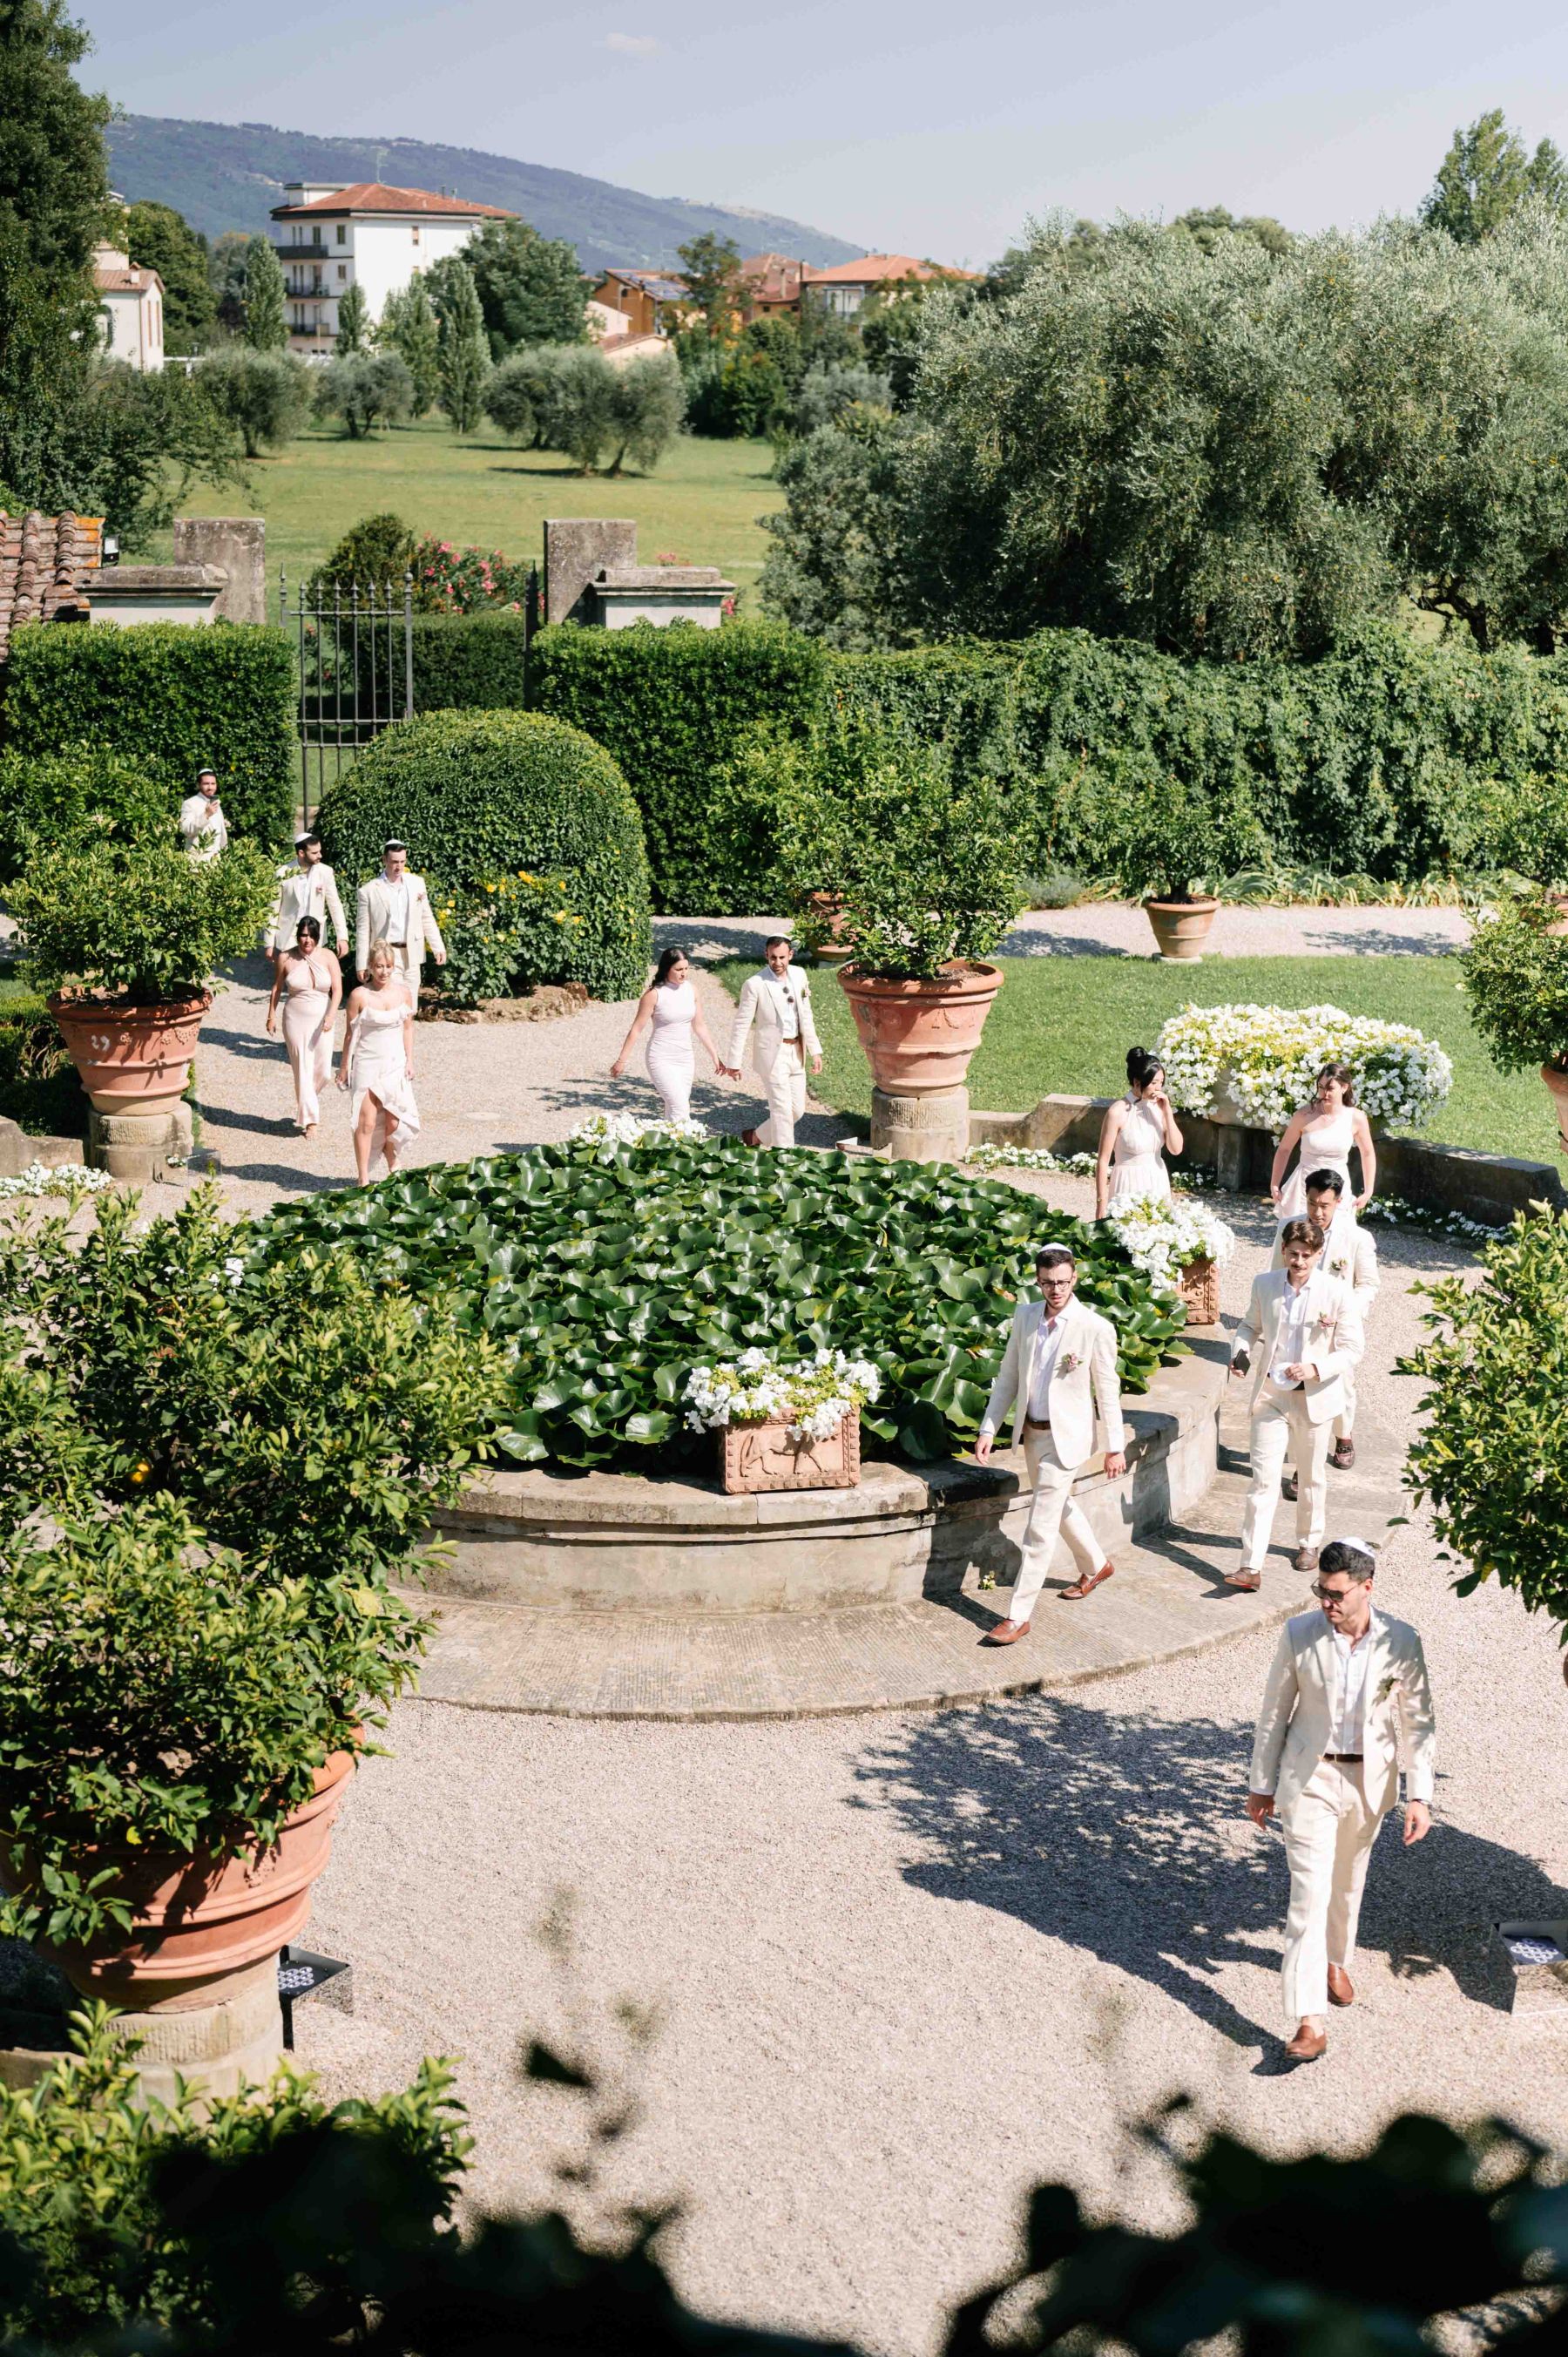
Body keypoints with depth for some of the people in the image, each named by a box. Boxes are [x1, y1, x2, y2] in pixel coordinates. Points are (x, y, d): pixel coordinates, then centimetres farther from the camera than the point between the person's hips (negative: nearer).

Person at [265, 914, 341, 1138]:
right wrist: (272, 1015, 9)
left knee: (323, 1072, 2)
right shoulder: (286, 958, -3)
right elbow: (277, 988, 9)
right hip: (296, 1019, -1)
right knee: (303, 1069, -4)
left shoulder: (327, 957, -3)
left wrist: (331, 1016, -21)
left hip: (322, 1020, 1)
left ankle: (306, 1100, 33)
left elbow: (337, 989, -8)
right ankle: (310, 1120, 3)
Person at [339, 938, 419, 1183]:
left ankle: (392, 1161, 31)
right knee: (367, 1122, -6)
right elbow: (351, 1034, -2)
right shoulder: (359, 996, -9)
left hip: (395, 1065, 3)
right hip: (367, 1064, -3)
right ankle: (364, 1179, 0)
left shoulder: (403, 993, 1)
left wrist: (410, 1061, 6)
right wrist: (344, 1068, 2)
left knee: (393, 1122, 4)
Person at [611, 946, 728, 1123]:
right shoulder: (654, 994, -11)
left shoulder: (691, 989, 4)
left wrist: (715, 1056, 14)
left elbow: (699, 1026, 14)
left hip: (685, 1059, 5)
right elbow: (637, 1029, -6)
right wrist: (622, 1061, -5)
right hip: (662, 1060, -5)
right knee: (681, 1110, -15)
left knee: (673, 1112, 7)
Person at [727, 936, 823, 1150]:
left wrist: (815, 1051, 11)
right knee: (782, 1110, -7)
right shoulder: (754, 984, -12)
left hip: (796, 1053, 6)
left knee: (797, 1110, 12)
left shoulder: (799, 976, 5)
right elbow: (741, 1024, -8)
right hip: (772, 1054, -6)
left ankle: (756, 1137, 32)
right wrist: (735, 1061, -7)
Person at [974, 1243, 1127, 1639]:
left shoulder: (1095, 1328, -16)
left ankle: (1018, 1617, 0)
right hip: (1031, 1431, 6)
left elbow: (1108, 1391, -9)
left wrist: (1115, 1447, -5)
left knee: (1040, 1528, -7)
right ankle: (1095, 1566, 51)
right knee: (1060, 1506, 25)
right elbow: (1009, 1377, 6)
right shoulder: (1024, 1316, -2)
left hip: (1065, 1436, -6)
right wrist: (988, 1429, 3)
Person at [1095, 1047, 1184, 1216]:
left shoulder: (1158, 1106, 0)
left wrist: (1167, 1112, -11)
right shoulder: (1118, 1111, -15)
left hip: (1157, 1182, 5)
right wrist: (1101, 1203, -10)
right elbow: (1103, 1160, -11)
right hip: (1129, 1184, -5)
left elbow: (1176, 1149, -1)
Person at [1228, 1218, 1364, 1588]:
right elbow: (1251, 1325, 15)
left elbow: (1351, 1349, -8)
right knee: (1263, 1479, -6)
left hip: (1314, 1398, -1)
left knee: (1311, 1477, 17)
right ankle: (1252, 1567, -9)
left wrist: (1315, 1369, -23)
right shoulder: (1264, 1284, -2)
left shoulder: (1337, 1292, -12)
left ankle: (1309, 1542, 41)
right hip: (1270, 1394, 1)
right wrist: (1241, 1353, -5)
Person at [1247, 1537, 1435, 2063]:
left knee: (1347, 1883, 21)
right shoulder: (1299, 1634, -13)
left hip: (1369, 1781, 2)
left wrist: (1419, 1796, -7)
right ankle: (1310, 2021, -12)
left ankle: (1335, 1960, 49)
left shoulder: (1401, 1643, -12)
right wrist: (1262, 1785, 2)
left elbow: (1417, 1722, -3)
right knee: (1310, 1894, -10)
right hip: (1309, 1777, -2)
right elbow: (1274, 1713, -3)